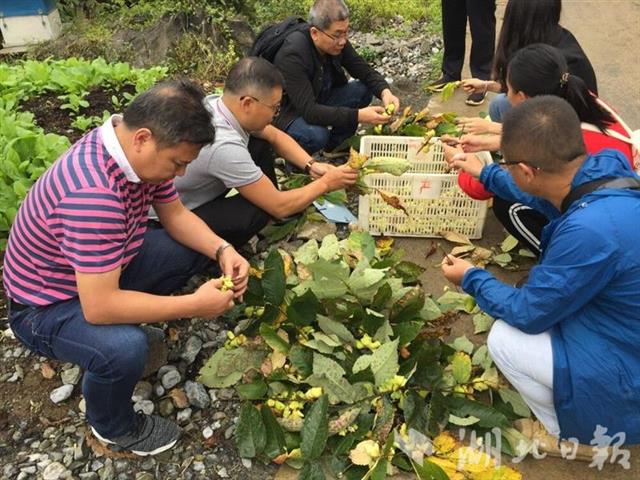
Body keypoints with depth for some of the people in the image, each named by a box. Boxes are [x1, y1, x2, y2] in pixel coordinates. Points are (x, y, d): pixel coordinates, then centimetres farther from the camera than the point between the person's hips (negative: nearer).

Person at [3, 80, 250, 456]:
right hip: (47, 305, -8)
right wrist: (195, 305, -30)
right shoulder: (94, 194, -39)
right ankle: (113, 426, -1)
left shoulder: (136, 147, -12)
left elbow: (176, 216, 0)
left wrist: (223, 250, -17)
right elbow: (99, 308, -38)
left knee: (198, 248, 1)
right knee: (125, 347, -35)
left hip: (106, 271, 8)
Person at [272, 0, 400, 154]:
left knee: (363, 90, -10)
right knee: (316, 135, -37)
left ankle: (336, 146, 7)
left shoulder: (338, 42, -12)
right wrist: (358, 115, -42)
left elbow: (366, 72, -3)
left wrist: (385, 91, -25)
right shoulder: (293, 55, -32)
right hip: (289, 114, -7)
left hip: (318, 103, 7)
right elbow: (308, 111, -38)